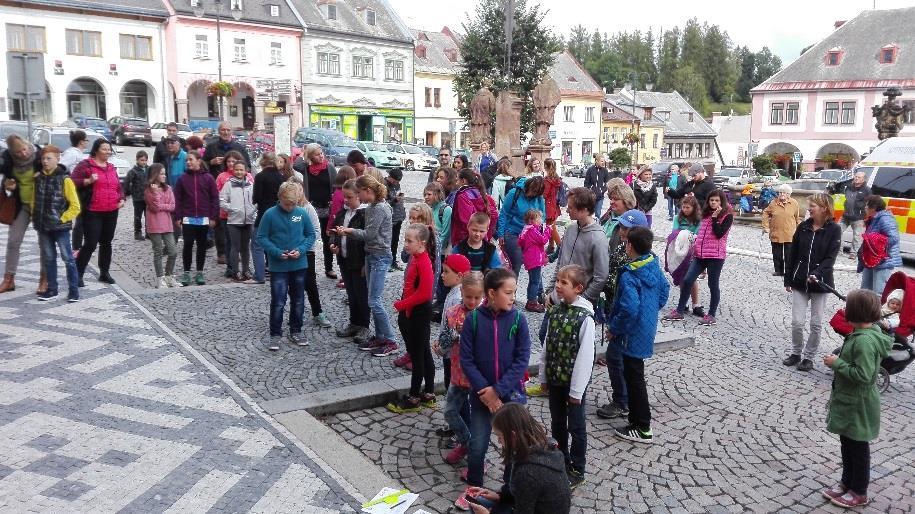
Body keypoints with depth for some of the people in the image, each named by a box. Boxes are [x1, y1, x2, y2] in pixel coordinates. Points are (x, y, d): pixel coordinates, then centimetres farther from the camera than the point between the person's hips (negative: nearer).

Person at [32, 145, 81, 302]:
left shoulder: (65, 179, -9)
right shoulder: (38, 178, 7)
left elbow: (75, 206, -9)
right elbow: (34, 200, 18)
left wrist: (62, 219, -12)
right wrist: (36, 217, 8)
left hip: (60, 226, -5)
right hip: (43, 226, 6)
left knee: (68, 258, -1)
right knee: (48, 258, 12)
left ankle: (73, 290, 4)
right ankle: (52, 289, 20)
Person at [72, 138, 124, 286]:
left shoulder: (111, 167, 15)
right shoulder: (85, 165, -5)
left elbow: (118, 186, 24)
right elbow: (73, 182, -9)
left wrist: (121, 199, 7)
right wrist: (88, 181, -24)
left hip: (111, 212, 6)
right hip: (92, 212, -6)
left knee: (106, 243, 12)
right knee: (90, 244, -8)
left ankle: (104, 273, 22)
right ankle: (77, 274, 3)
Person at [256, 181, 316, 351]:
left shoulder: (302, 213, -4)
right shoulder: (270, 214, -10)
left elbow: (311, 235, 5)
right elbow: (262, 238, -5)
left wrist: (301, 249, -11)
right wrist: (277, 252, -18)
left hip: (299, 265, 3)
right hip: (278, 266, -3)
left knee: (298, 301, 13)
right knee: (278, 302, -3)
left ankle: (296, 332, 29)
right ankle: (275, 335, 11)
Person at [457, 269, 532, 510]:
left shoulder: (518, 319, -9)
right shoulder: (474, 318, -10)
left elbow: (522, 360, -10)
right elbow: (466, 360, -8)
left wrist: (497, 391, -15)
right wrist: (485, 390, -15)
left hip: (511, 393, 0)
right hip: (481, 394, 0)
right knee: (477, 445, 8)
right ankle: (473, 487, 32)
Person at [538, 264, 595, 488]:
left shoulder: (584, 317, -19)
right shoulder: (555, 310, 0)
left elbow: (586, 356, -18)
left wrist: (577, 390, -16)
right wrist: (544, 376, 10)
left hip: (573, 381, -6)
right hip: (555, 379, 6)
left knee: (576, 427, 9)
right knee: (557, 423, 19)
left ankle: (577, 470, 25)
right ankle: (560, 461, 37)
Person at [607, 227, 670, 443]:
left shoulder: (629, 276, -27)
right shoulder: (654, 267, 0)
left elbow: (629, 310, -31)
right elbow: (664, 290, 14)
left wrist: (613, 328, -17)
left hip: (633, 335, -9)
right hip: (647, 330, 9)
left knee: (634, 379, 2)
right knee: (633, 375, 24)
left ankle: (642, 429, 12)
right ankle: (637, 417, 40)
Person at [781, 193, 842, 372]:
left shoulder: (834, 229, -7)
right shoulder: (803, 226, 3)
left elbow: (830, 257, -12)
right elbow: (793, 254, 7)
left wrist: (817, 273, -28)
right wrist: (788, 279, 7)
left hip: (821, 283, -3)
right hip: (799, 282, 3)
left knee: (816, 323, 6)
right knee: (797, 321, 1)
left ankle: (809, 357, 19)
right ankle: (796, 353, 19)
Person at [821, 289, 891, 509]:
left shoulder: (864, 341, -28)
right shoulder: (862, 334, 2)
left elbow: (863, 375, -29)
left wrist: (837, 363, -22)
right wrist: (838, 360, 4)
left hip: (858, 406, -9)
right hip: (849, 402, 9)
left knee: (858, 448, 7)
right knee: (847, 443, 21)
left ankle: (859, 493, 23)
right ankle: (847, 482, 36)